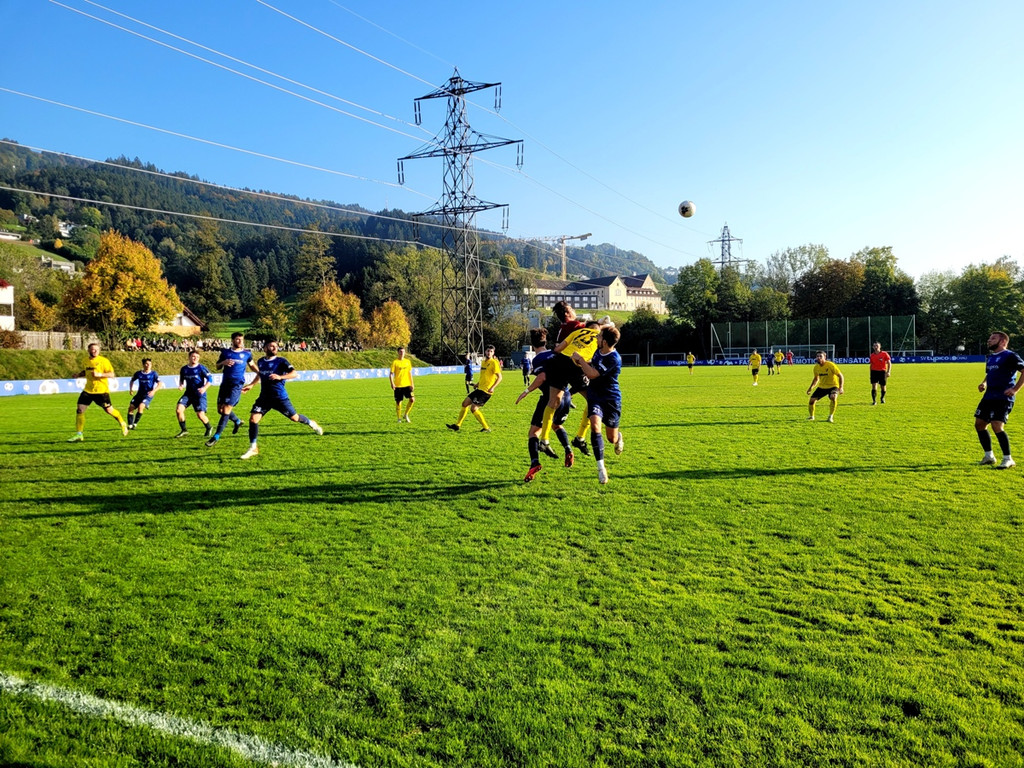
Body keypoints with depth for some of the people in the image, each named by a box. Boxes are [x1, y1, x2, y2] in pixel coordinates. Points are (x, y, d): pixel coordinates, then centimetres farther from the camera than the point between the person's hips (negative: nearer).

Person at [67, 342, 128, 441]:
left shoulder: (103, 361, -9)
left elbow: (112, 374, -11)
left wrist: (100, 374, -24)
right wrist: (79, 375, 7)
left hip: (101, 390, -5)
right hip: (88, 390, 5)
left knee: (109, 410, 1)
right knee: (80, 410, -3)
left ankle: (123, 424, 30)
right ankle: (79, 434, 5)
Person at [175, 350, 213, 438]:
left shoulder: (201, 368, -8)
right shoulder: (184, 369, 6)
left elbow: (210, 380, -10)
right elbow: (181, 380, 21)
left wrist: (204, 388, -26)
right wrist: (181, 385, -2)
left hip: (199, 394, -4)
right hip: (188, 393, 4)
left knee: (200, 414, -13)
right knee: (178, 409, -14)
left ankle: (209, 428, 19)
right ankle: (184, 430, 2)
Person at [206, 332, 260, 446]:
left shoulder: (247, 353, 4)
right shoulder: (225, 352, 7)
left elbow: (252, 366, 18)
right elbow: (217, 367, 12)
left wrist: (260, 373, 0)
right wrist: (224, 362, -10)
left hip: (237, 384, -4)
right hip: (225, 383, 4)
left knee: (226, 409, -12)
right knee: (220, 409, 8)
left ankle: (216, 436, -7)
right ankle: (237, 421, 37)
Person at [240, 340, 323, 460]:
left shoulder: (281, 361, -9)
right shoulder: (260, 361, 6)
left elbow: (295, 373, -20)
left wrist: (280, 377, -33)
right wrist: (251, 385, 24)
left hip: (280, 398, -4)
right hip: (264, 397, 4)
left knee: (294, 417, 6)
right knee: (253, 419, -10)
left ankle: (311, 424, 39)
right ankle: (253, 448, 1)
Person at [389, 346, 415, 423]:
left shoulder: (408, 361, 8)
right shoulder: (395, 362, -4)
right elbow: (391, 374, -5)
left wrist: (412, 384, 11)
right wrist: (392, 383, -18)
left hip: (407, 385, 3)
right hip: (398, 385, -3)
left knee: (412, 399, -10)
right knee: (398, 402, 1)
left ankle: (406, 415, 7)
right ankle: (399, 418, 15)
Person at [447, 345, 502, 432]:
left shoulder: (494, 363, -10)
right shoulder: (484, 362, 15)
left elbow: (499, 377, -14)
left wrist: (492, 387, -25)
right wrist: (478, 383, 15)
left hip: (486, 391, -9)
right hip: (480, 389, 9)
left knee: (473, 408, -13)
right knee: (465, 403, 10)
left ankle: (486, 428, -3)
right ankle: (457, 425, 20)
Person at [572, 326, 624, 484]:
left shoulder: (614, 359, -25)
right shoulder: (599, 351, 0)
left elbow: (592, 374, -25)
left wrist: (580, 359, -16)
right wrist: (582, 364, 3)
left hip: (611, 399, -5)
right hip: (595, 397, 5)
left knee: (612, 439, 6)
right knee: (595, 425, -23)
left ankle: (619, 437, 49)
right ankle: (601, 468, -18)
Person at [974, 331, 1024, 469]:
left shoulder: (1010, 356, -10)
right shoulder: (990, 357, 17)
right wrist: (984, 383, 12)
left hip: (1003, 397, -9)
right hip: (989, 396, 9)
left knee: (997, 426, -18)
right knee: (979, 423, 8)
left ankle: (1008, 459, -5)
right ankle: (989, 455, 21)